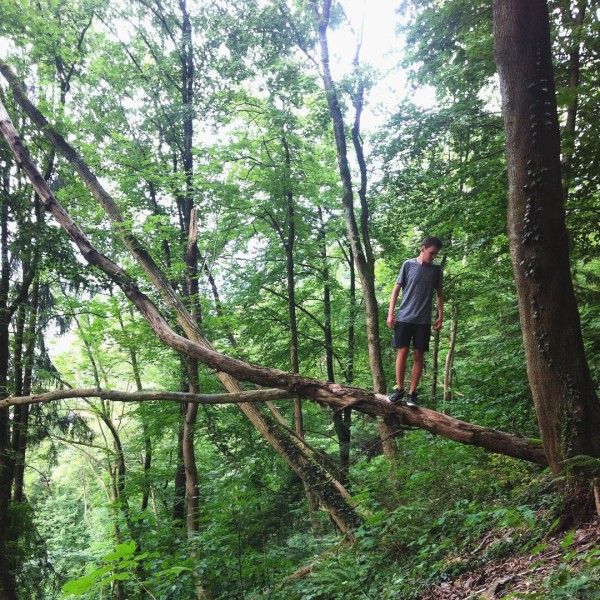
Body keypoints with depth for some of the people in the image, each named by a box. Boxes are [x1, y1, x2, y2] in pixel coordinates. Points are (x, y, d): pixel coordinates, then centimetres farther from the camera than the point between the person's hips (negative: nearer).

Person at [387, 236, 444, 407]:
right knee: (402, 352, -2)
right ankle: (399, 388, 11)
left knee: (419, 355, 0)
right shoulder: (408, 264, 1)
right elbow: (396, 289, 4)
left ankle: (412, 393, 6)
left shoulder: (436, 269, 7)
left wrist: (440, 316, 6)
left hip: (423, 320, 2)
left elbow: (439, 294, 14)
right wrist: (390, 313, -3)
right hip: (404, 317, -1)